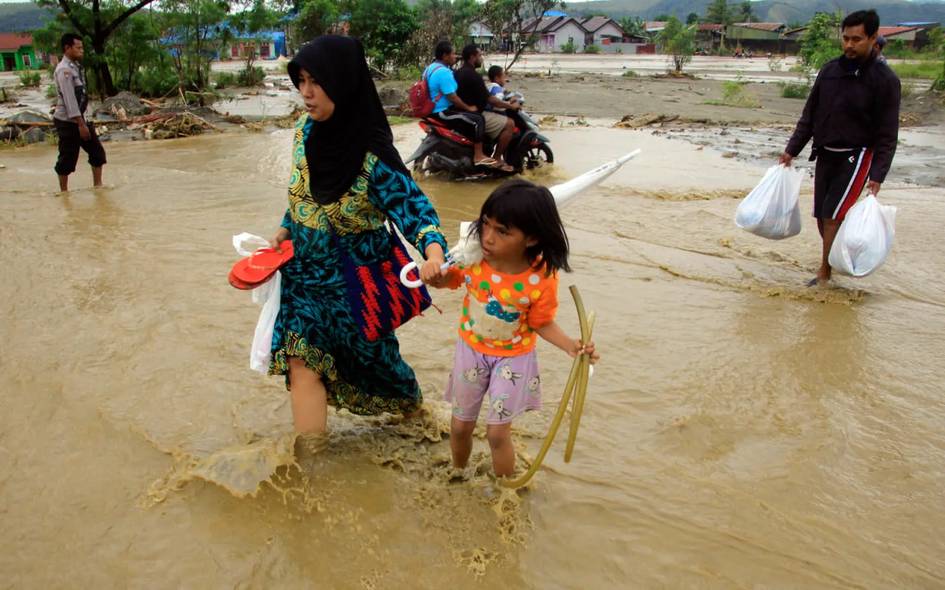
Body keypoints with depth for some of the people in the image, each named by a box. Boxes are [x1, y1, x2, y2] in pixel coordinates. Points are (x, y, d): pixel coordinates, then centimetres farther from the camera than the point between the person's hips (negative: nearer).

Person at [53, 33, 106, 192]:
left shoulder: (75, 67, 10)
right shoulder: (64, 70, -17)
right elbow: (69, 99, -21)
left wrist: (83, 121, 13)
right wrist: (81, 124, -23)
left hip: (79, 119, 9)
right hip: (67, 122, -9)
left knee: (97, 152, 8)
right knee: (68, 158, 0)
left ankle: (97, 185, 16)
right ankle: (64, 191, 13)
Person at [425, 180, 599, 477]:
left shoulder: (542, 279, -28)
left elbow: (542, 323, -12)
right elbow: (449, 279, -1)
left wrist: (570, 345, -28)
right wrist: (435, 275, -23)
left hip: (513, 357, -3)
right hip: (471, 350, 3)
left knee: (497, 432, 3)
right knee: (460, 427, 19)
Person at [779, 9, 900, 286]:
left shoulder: (884, 80, -10)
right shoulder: (830, 70, 4)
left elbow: (887, 134, -10)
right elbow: (809, 115, 12)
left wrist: (877, 175, -17)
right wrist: (792, 150, 7)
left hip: (855, 157, -5)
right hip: (825, 155, 5)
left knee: (832, 217, -11)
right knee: (822, 217, 9)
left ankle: (824, 274, -1)